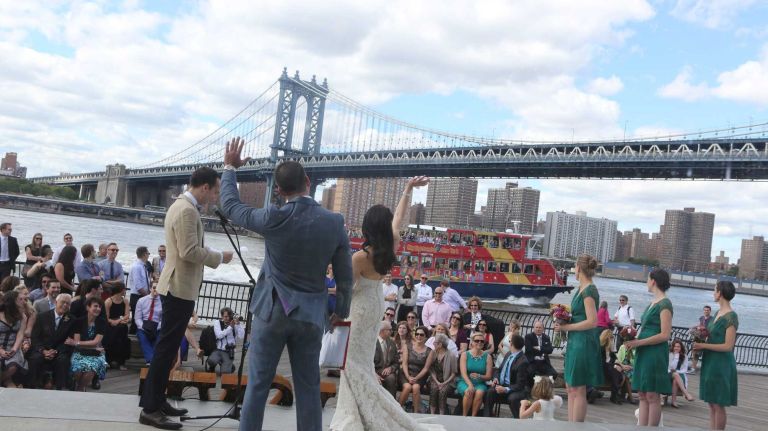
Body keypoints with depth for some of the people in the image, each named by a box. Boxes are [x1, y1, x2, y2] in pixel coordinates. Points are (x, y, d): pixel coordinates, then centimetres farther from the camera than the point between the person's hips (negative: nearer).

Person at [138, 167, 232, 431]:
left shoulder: (182, 205, 17)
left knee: (168, 347, 15)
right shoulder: (187, 210, -17)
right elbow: (189, 251, -23)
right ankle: (150, 409, -3)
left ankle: (155, 401, 23)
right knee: (166, 348, -7)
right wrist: (220, 257, -12)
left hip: (177, 286, 11)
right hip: (180, 287, -11)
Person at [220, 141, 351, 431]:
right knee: (308, 388, 10)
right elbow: (345, 276, 0)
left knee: (257, 385, 8)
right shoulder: (335, 222, -7)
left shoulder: (273, 219, -13)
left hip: (273, 311, -2)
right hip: (311, 314, 2)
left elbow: (230, 206, 4)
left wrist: (230, 168, 17)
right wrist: (341, 310, 16)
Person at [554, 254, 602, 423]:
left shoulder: (589, 291, -15)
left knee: (578, 390, -2)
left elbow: (592, 322, -21)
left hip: (584, 343, -9)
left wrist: (566, 327, -15)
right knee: (571, 388, 14)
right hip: (575, 342, 9)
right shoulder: (581, 288, 11)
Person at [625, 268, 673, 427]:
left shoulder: (664, 304, -10)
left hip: (655, 353, -9)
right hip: (643, 353, 9)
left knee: (652, 396, -3)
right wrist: (635, 336, 4)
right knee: (642, 394, 9)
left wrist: (639, 342, -15)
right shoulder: (652, 303, 16)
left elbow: (665, 335, -15)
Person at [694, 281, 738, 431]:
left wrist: (703, 345, -17)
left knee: (718, 405, -1)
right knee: (711, 403, 12)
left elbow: (728, 346, -17)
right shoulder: (718, 314, 11)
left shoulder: (731, 317, -14)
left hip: (721, 364, -8)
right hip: (710, 362, 8)